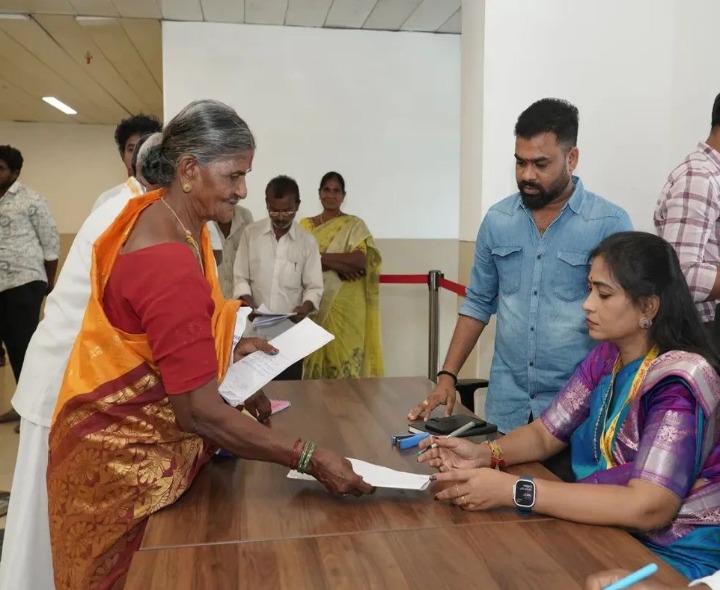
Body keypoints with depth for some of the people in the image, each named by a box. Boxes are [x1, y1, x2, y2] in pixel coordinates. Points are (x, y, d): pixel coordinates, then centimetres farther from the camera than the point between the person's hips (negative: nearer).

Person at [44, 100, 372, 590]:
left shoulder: (162, 214, -1)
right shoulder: (168, 263, -31)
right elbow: (200, 411, -31)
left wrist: (226, 349, 3)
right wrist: (309, 459, -28)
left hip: (131, 436, 9)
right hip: (127, 456, -9)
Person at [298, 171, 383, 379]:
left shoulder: (355, 225, 4)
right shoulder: (306, 225, 10)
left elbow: (361, 260, -11)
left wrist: (319, 256, -11)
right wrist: (337, 265, -15)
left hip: (346, 305, -2)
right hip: (315, 304, 2)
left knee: (345, 357, -3)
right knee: (315, 355, 2)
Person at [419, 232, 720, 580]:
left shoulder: (679, 382, -24)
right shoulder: (606, 358, 0)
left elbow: (647, 507, -32)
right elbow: (545, 434, 3)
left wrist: (514, 490, -34)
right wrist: (485, 454, -17)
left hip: (677, 556, -6)